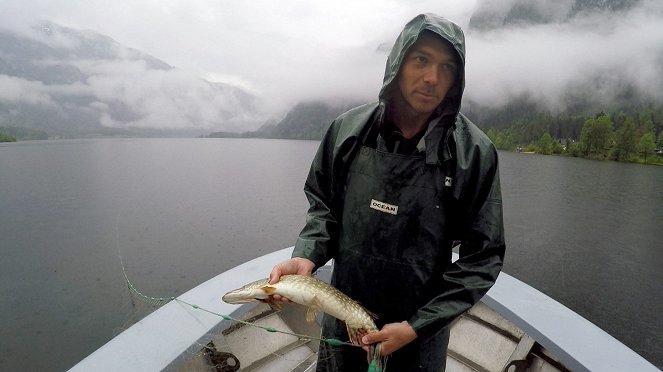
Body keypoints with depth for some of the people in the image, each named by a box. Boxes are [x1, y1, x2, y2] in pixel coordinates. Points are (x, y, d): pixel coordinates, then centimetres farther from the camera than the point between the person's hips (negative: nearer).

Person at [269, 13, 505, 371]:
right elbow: (323, 204, 3)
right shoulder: (347, 129, -9)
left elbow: (483, 256, -10)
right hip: (342, 316, 2)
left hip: (422, 330, -1)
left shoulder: (474, 151, -15)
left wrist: (417, 325, -15)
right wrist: (306, 256, -16)